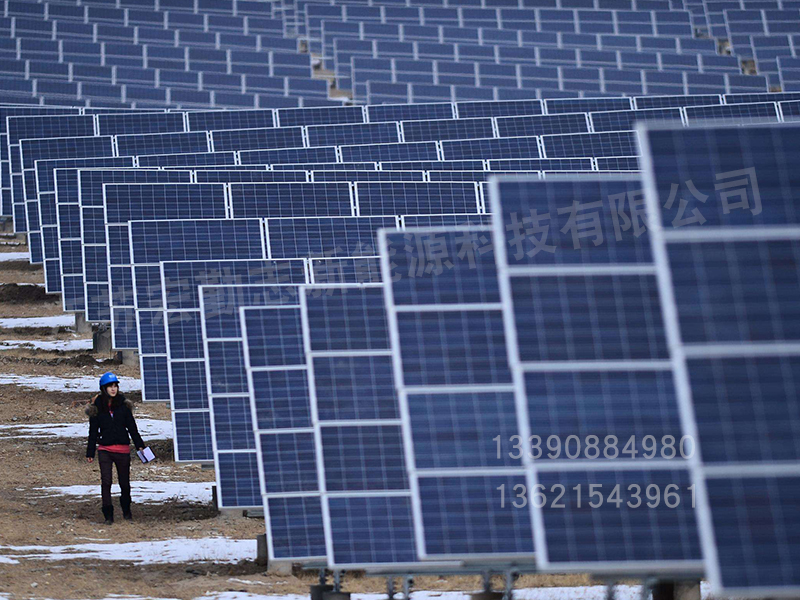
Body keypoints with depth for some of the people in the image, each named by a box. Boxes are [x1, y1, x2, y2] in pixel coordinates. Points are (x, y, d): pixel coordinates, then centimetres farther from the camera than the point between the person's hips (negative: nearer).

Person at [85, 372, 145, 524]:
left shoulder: (123, 405, 2)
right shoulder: (97, 407, 1)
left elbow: (132, 426, 4)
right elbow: (93, 431, 7)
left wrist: (139, 445, -4)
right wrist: (90, 452, 8)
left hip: (122, 449, 1)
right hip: (105, 450, -1)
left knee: (124, 482, 9)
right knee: (106, 482, -10)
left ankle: (126, 510, 32)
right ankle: (108, 515, -3)